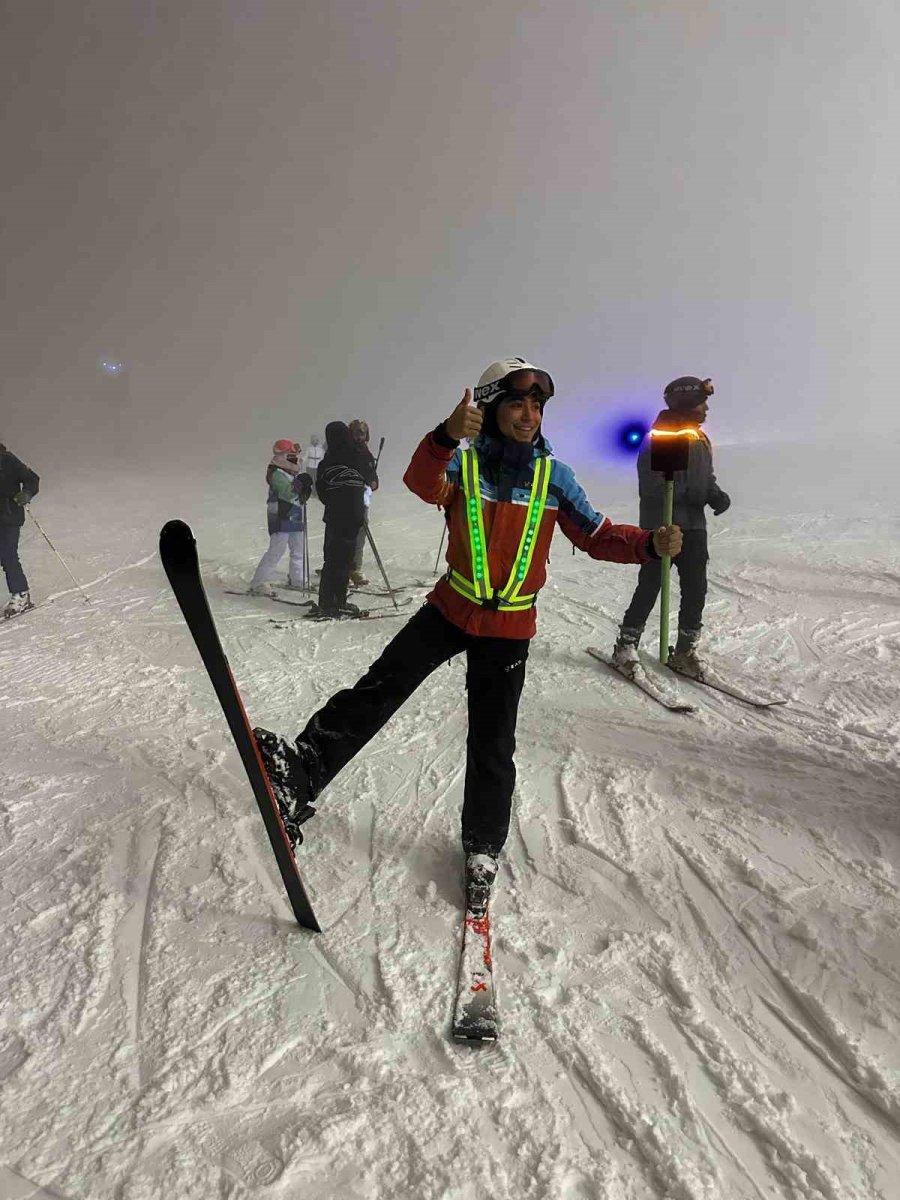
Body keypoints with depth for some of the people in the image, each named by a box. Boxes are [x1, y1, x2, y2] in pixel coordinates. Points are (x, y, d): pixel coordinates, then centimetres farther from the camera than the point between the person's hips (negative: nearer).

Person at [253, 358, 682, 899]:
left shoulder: (554, 475, -1)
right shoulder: (463, 462, -5)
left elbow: (596, 535, -2)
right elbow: (424, 484, -26)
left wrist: (650, 543, -21)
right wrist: (446, 436, -46)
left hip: (510, 628, 0)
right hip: (452, 609, 0)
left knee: (492, 742, 8)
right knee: (379, 688, -11)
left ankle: (484, 843, 28)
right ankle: (303, 772, -1)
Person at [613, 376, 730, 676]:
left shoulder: (700, 439, 15)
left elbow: (706, 478, 20)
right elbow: (653, 486, -17)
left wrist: (716, 494, -1)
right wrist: (691, 493, -24)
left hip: (694, 526, 8)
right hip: (661, 526, -7)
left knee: (696, 589, 7)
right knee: (649, 587, -3)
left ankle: (685, 650, 19)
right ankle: (626, 646, 11)